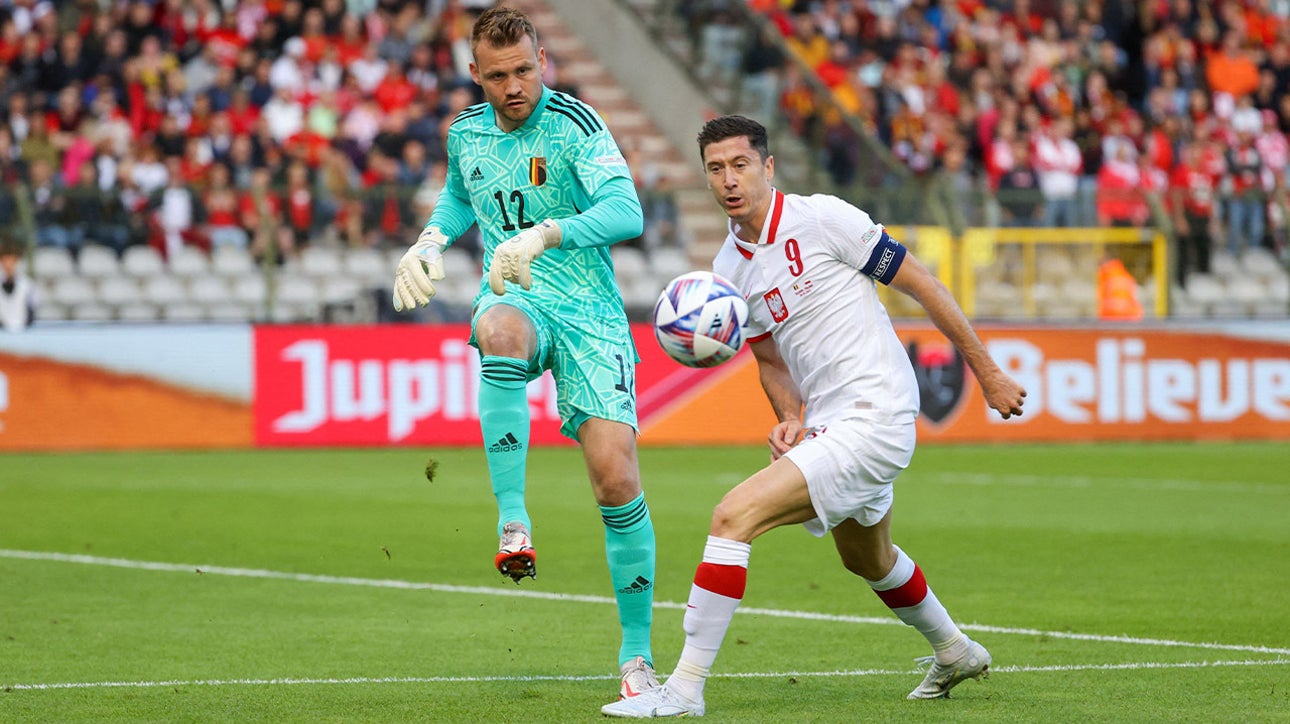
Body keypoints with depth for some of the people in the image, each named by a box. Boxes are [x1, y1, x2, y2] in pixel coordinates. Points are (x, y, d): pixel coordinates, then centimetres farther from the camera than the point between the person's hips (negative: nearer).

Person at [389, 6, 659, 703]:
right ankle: (513, 522, -37)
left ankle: (636, 654, 2)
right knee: (501, 333, -39)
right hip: (513, 300, 3)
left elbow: (626, 212, -25)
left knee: (617, 480, -13)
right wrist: (430, 241, 11)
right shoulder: (467, 134, 7)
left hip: (589, 313, -3)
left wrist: (544, 235, -39)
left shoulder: (574, 124, -10)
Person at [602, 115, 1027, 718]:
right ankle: (954, 652, 56)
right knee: (868, 560, 29)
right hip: (827, 425, 9)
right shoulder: (729, 266, 8)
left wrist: (988, 374, -5)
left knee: (734, 515, -20)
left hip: (873, 416, -9)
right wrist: (790, 419, -1)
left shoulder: (823, 218, -13)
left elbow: (921, 284, -8)